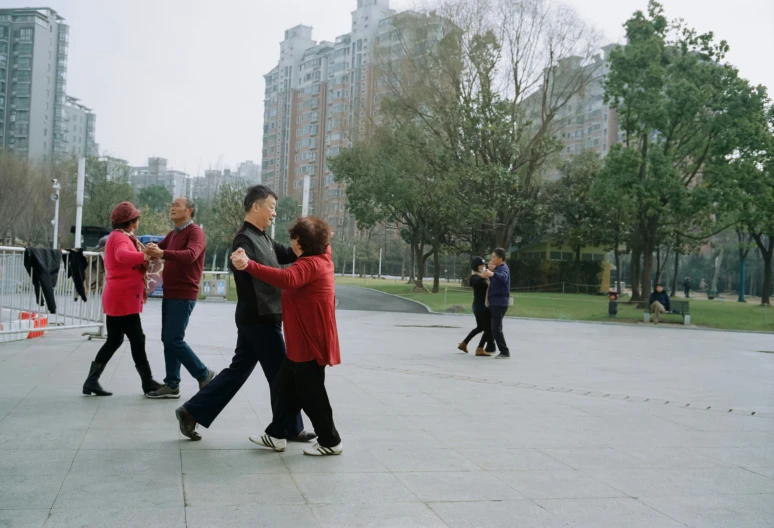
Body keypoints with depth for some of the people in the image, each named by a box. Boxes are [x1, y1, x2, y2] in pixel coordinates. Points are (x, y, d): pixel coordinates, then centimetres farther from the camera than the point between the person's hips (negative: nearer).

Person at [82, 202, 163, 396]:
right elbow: (122, 256, -37)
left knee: (114, 340, 12)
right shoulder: (120, 237, -13)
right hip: (123, 299, -10)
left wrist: (147, 253, 9)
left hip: (118, 298, 10)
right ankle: (147, 382, 5)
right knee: (137, 339, -3)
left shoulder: (120, 237, 20)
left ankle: (92, 381, 10)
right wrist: (145, 256, -52)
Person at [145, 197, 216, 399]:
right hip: (170, 294, 9)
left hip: (183, 295, -9)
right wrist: (145, 247, -7)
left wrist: (162, 253, -42)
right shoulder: (172, 234, 17)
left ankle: (204, 375, 4)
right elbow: (156, 249, 16)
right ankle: (172, 385, 13)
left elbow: (190, 255, -29)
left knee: (174, 340, -10)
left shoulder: (195, 232, -11)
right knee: (168, 340, 8)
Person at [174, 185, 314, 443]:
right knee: (281, 374, 2)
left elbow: (289, 255, 18)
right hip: (259, 319, -10)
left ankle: (192, 411, 19)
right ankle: (290, 429, 16)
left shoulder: (263, 239, 15)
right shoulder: (245, 240, -15)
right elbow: (243, 268, -27)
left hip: (258, 318, 10)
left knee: (238, 370, 14)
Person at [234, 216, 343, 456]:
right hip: (303, 341, 11)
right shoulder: (321, 257, 9)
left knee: (310, 393, 1)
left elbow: (287, 279, -41)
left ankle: (330, 442, 13)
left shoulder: (310, 265, -22)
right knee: (287, 386, 16)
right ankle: (276, 435, 25)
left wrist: (249, 265, -47)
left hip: (310, 343, -11)